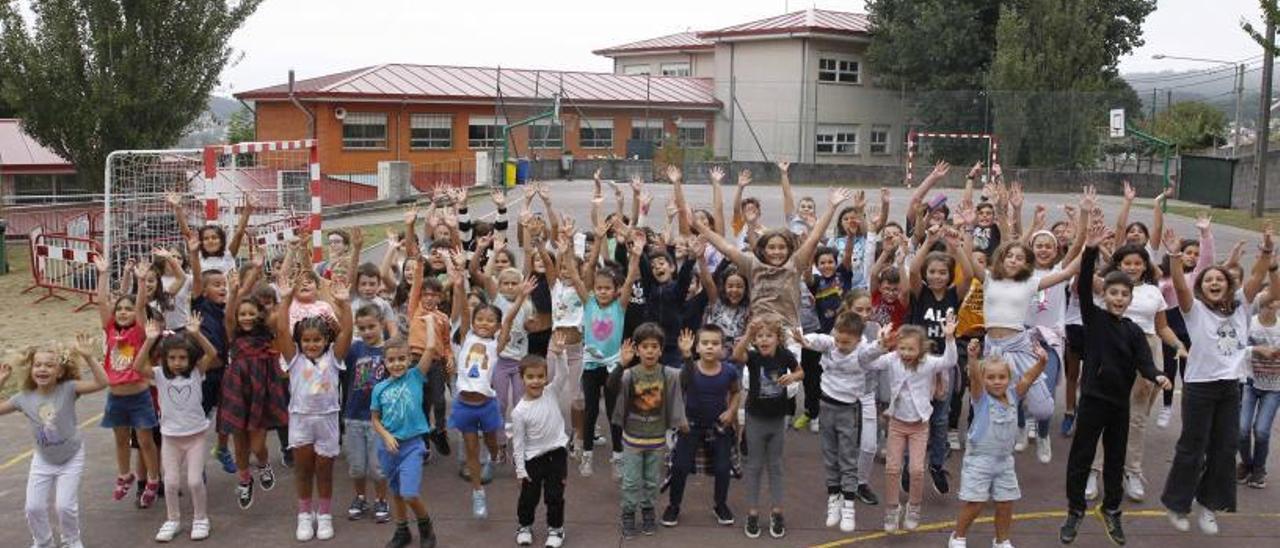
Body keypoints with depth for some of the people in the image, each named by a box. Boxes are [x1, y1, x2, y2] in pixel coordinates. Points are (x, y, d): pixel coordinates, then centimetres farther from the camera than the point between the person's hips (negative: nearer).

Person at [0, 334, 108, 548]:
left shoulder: (68, 389, -22)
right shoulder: (24, 397, -12)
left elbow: (102, 382, -33)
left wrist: (88, 357, -43)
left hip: (71, 458, -3)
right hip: (42, 460, 3)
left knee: (65, 506, -4)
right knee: (33, 507, 2)